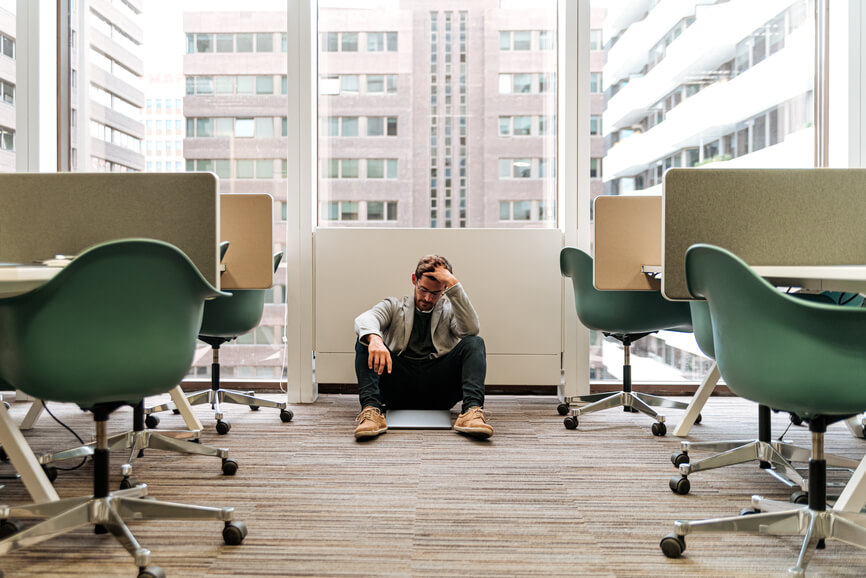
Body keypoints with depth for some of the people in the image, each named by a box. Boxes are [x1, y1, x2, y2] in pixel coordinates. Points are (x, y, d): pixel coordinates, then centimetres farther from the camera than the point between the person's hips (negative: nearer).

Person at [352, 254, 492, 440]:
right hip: (398, 386, 0)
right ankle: (371, 409, -37)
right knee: (365, 341, -18)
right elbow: (363, 320, -7)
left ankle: (471, 410, -39)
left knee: (475, 343, -18)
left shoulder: (449, 311, 18)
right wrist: (374, 338, -32)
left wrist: (454, 284, -9)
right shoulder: (394, 306, 17)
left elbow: (471, 329, -7)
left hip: (438, 390, 0)